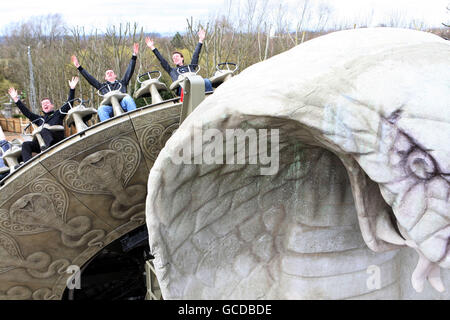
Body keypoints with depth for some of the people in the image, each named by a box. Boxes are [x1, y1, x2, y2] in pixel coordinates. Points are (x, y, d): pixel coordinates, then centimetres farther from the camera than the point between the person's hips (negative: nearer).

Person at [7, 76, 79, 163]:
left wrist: (72, 89, 5)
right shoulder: (40, 119, 34)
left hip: (57, 140, -5)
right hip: (42, 143, 5)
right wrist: (16, 100, 30)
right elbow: (27, 113, 33)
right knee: (26, 144, -19)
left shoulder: (58, 114, 23)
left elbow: (68, 104, 13)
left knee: (44, 130, -34)